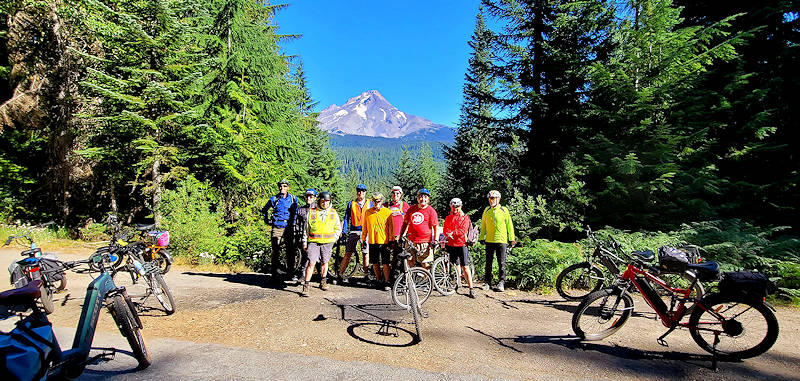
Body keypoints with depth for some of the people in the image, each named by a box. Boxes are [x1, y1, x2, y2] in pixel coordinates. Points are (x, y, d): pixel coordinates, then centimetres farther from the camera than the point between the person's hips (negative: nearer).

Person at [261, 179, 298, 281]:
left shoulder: (293, 199, 8)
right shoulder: (274, 199, 5)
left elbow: (296, 212, 23)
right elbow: (264, 210, 20)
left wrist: (294, 222, 16)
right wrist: (267, 221, 11)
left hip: (289, 228, 1)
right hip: (277, 228, -1)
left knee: (290, 251, 1)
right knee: (275, 252, -3)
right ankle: (274, 275, 3)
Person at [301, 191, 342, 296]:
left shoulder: (333, 213, 6)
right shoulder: (311, 211, 2)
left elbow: (338, 228, 16)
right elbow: (306, 228, 10)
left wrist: (333, 239, 5)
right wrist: (305, 241, 8)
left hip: (327, 242, 2)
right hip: (313, 241, -2)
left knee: (324, 262, 11)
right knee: (311, 263, -10)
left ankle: (323, 282, 30)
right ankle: (305, 286, -5)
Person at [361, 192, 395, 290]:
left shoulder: (387, 212, -2)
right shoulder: (367, 212, 6)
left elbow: (391, 227, -1)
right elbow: (365, 227, 13)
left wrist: (391, 240, -4)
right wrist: (363, 239, 13)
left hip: (384, 242, -3)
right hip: (372, 242, 3)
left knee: (385, 263, -1)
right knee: (375, 263, 10)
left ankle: (386, 282, 8)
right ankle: (378, 280, 26)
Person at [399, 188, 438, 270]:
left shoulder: (431, 211, -1)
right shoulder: (411, 209, 10)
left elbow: (435, 227, -3)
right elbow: (406, 223, 19)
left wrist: (435, 240, -10)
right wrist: (401, 236, 15)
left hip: (425, 242, -4)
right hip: (411, 241, 4)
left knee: (426, 265, -2)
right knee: (409, 263, 6)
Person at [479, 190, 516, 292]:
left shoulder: (504, 210, 1)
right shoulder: (486, 210, 7)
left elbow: (509, 225, 5)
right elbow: (483, 225, 14)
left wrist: (512, 239, 4)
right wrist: (481, 237, 11)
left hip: (501, 241, -2)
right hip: (489, 241, 2)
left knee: (502, 263, 1)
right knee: (488, 263, 8)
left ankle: (501, 283, 11)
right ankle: (487, 282, 17)